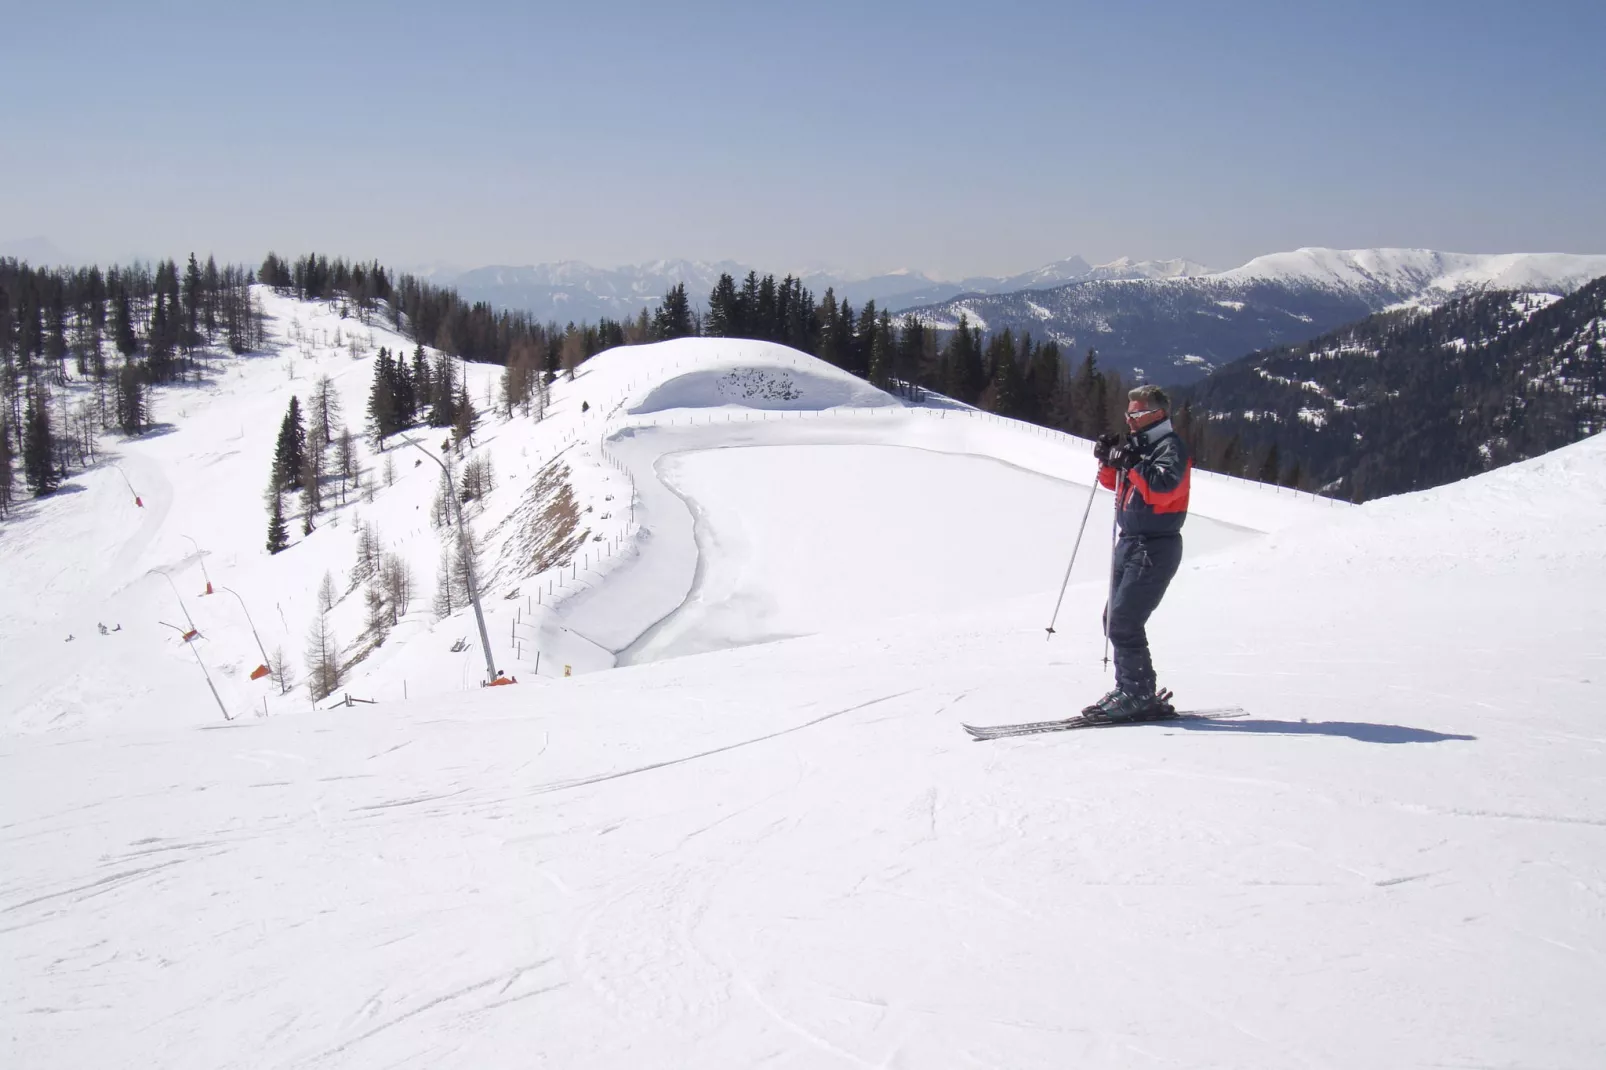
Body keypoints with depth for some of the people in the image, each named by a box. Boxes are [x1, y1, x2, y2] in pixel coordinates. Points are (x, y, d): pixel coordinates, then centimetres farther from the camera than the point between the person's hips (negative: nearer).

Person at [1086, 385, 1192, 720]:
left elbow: (1162, 487, -27)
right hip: (1130, 543, 9)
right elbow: (1116, 482, 24)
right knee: (1115, 619, 11)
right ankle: (1131, 690, 19)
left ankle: (1139, 695, -6)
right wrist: (1108, 460, 6)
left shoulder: (1171, 447, -10)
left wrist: (1132, 462, -27)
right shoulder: (1140, 444, 16)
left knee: (1123, 622, -13)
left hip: (1154, 549, -9)